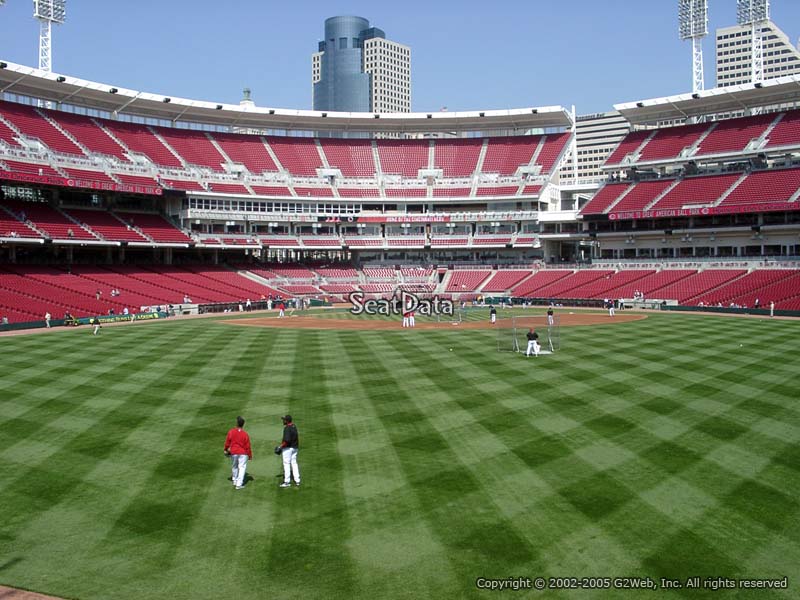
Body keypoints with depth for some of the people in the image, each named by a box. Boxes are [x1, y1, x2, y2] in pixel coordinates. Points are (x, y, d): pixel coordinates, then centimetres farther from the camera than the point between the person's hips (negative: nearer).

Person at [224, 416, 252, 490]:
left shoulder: (231, 432, -9)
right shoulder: (245, 434, -12)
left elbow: (227, 442, 1)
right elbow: (248, 446, -6)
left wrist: (225, 450, 20)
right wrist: (250, 455, 5)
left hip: (233, 452, 2)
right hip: (243, 453, -2)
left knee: (234, 467, 20)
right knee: (242, 467, 3)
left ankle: (234, 481, 34)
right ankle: (239, 484, -3)